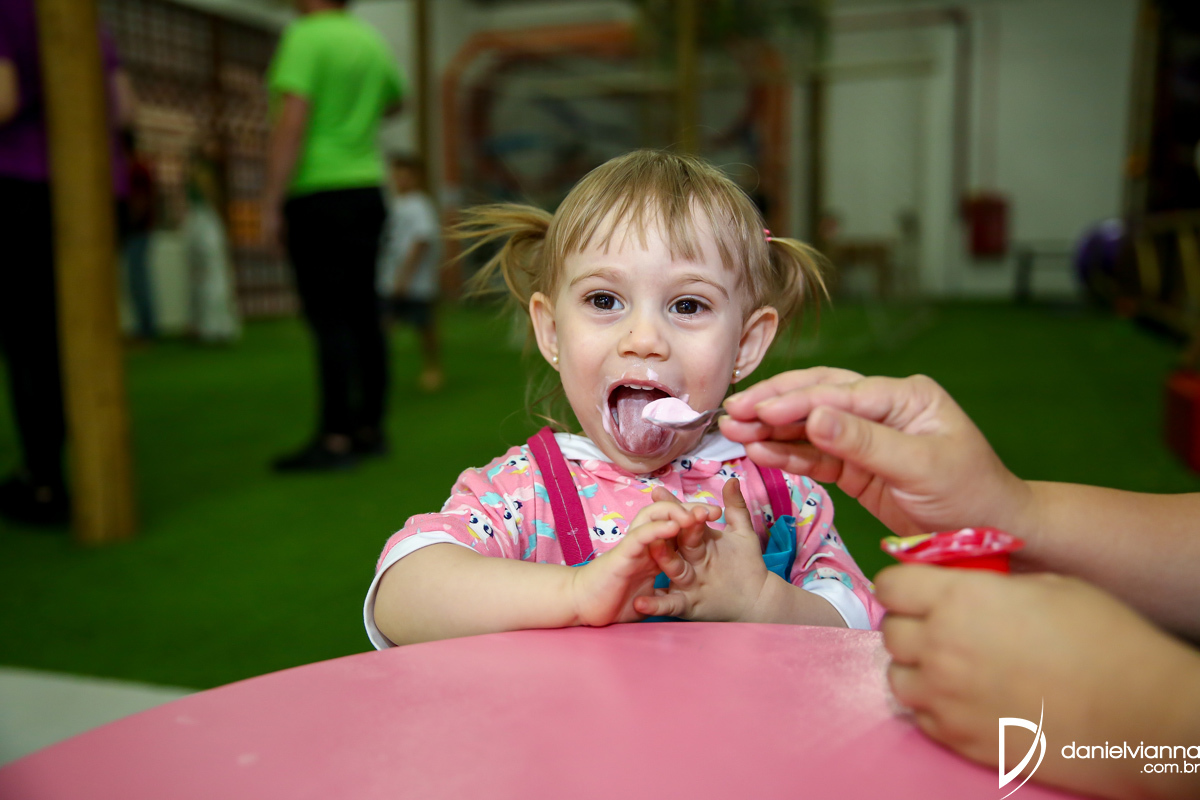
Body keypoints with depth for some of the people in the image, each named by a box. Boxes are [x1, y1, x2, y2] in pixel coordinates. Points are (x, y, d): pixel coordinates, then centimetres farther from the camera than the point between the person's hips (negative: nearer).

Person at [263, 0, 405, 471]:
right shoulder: (371, 40, 14)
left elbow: (291, 123, -18)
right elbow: (396, 100, 33)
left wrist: (271, 204, -16)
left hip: (317, 197, -7)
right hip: (366, 191, 8)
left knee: (328, 319, -8)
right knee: (362, 314, 7)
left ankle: (335, 440, -7)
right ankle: (370, 429, 12)